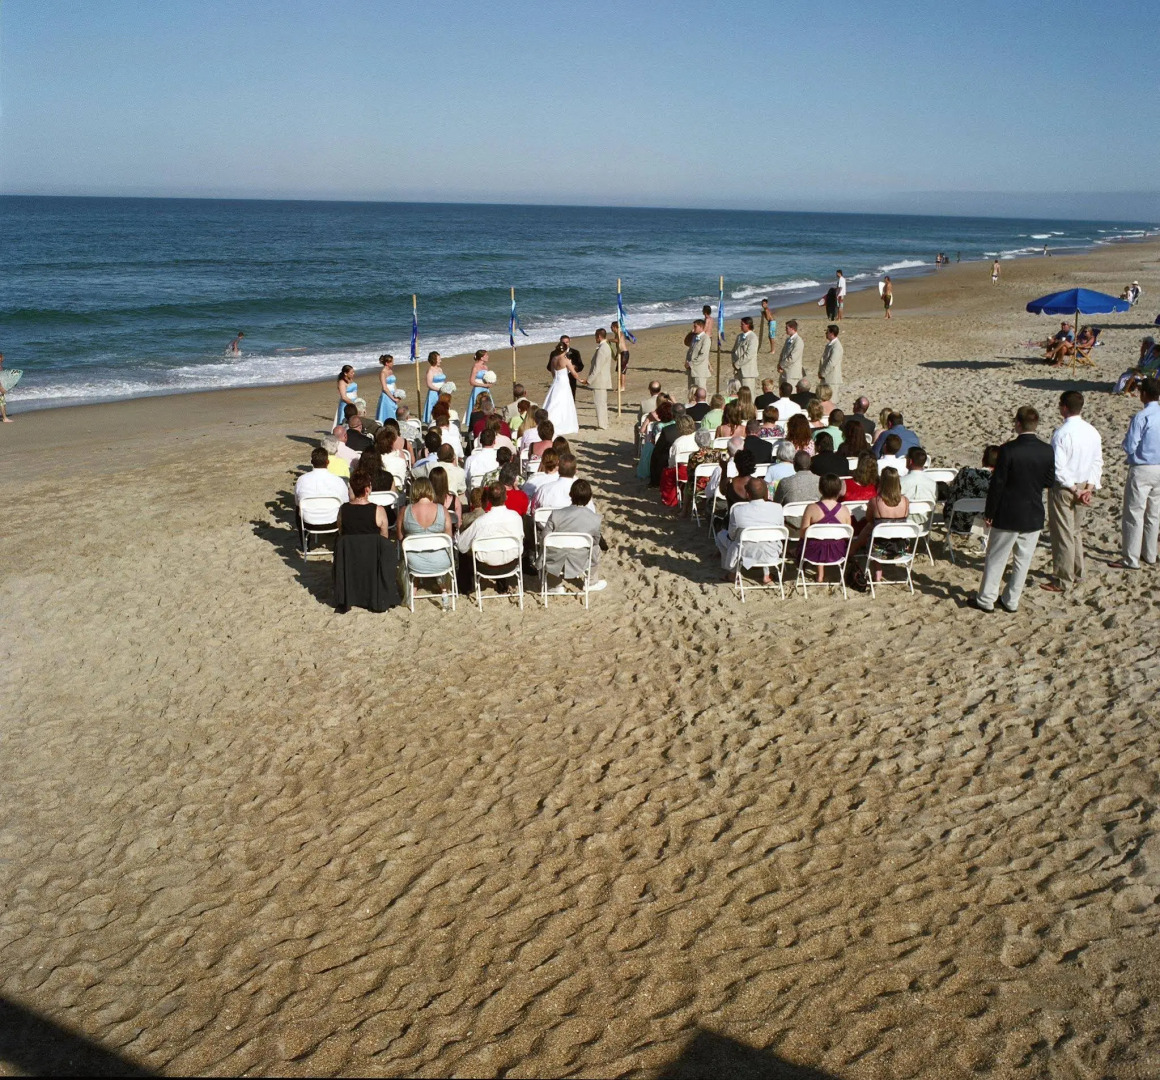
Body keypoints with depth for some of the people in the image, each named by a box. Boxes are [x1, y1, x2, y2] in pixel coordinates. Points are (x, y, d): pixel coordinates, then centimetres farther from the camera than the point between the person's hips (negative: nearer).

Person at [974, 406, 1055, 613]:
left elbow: (997, 483, -14)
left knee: (996, 559, 9)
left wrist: (989, 513, -6)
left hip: (1008, 515, -3)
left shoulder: (1008, 450, -17)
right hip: (1033, 517, 3)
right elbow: (1050, 482, 3)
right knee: (1023, 560, 13)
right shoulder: (1047, 451, -5)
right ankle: (1011, 601, 21)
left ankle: (986, 599, 17)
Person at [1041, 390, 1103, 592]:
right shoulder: (1092, 432, 3)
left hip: (1064, 488, -7)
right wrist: (1090, 488, 1)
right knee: (1076, 531, 21)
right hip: (1083, 486, 7)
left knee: (1062, 534, 1)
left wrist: (1074, 490, -15)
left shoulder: (1061, 433, -20)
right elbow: (1098, 462, 5)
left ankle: (1062, 581, 9)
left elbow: (1058, 467, -23)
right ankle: (1076, 573, 32)